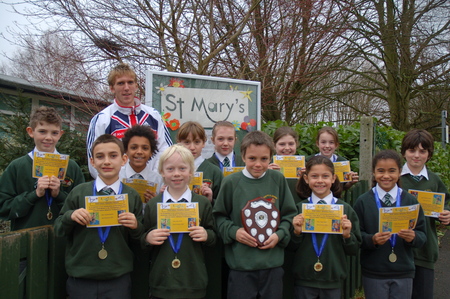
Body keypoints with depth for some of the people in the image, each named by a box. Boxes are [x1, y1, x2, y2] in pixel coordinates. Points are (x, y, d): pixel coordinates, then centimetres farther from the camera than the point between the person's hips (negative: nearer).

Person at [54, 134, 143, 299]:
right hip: (80, 279, 0)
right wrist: (70, 216, -13)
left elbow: (140, 240, 5)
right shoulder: (78, 193, -1)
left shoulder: (132, 196, -1)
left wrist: (136, 226, -14)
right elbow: (58, 230, 5)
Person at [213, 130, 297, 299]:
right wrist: (234, 232, -13)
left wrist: (280, 234, -7)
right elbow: (219, 216, 3)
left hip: (273, 264, 2)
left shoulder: (278, 180, 0)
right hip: (241, 264, -2)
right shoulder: (231, 182, -5)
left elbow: (289, 214, 8)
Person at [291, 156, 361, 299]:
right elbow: (291, 248, 2)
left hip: (333, 280, 0)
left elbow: (354, 250, 3)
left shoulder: (345, 209, -2)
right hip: (304, 280, 0)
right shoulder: (299, 208, -2)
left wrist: (347, 235, -14)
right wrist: (297, 232, -15)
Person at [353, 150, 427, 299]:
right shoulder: (363, 201, -3)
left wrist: (413, 237, -19)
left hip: (403, 272, 2)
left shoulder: (410, 201, 1)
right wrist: (372, 239, -23)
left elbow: (422, 235, 1)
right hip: (373, 274, -1)